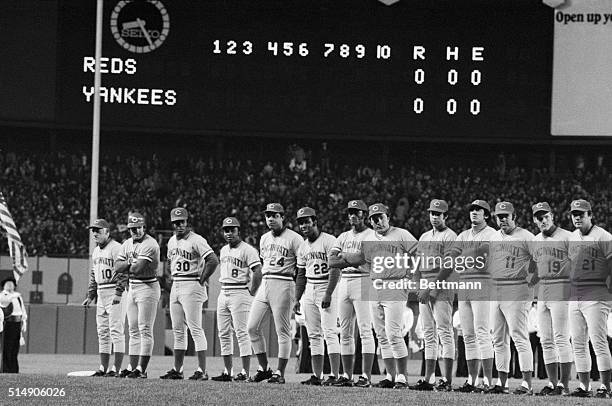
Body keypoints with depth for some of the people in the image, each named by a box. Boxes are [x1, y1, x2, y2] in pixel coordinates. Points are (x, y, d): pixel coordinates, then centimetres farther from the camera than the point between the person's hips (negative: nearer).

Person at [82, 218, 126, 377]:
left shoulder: (116, 248, -10)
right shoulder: (96, 251, 18)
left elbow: (122, 273, -16)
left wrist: (118, 294, -23)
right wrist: (90, 296, 20)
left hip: (115, 292, -9)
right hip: (101, 293, 9)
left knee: (116, 330, -10)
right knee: (102, 332, 9)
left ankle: (116, 368, -11)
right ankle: (103, 368, 13)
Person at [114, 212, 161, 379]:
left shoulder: (150, 244, -14)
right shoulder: (127, 244, 12)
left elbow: (139, 268, -23)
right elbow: (117, 267, 5)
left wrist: (127, 268, -3)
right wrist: (131, 263, -12)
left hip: (147, 288, -9)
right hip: (132, 288, 9)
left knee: (145, 330, -9)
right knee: (134, 331, 10)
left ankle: (141, 369, -12)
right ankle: (132, 366, 14)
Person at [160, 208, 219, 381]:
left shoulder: (196, 240, -13)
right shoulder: (172, 241, 13)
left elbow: (213, 260, -21)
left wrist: (201, 280, -15)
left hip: (192, 287, -8)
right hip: (176, 287, 8)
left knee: (195, 329, -11)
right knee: (178, 331, 10)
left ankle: (202, 371, -12)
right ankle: (177, 370, 15)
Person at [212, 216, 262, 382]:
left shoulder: (247, 250, -9)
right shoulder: (223, 250, 16)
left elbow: (258, 273, -15)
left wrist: (251, 293, -13)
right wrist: (224, 291, 17)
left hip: (240, 293, -8)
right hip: (223, 294, 8)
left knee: (241, 332, -10)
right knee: (223, 334, 7)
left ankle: (245, 372, -10)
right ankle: (227, 371, 11)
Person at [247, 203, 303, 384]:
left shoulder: (294, 239, -7)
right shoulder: (264, 239, 17)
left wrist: (298, 291, -11)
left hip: (283, 285, -8)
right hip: (264, 285, 8)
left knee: (283, 331, -4)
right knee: (252, 327, 3)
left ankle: (280, 373, 0)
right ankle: (264, 368, 12)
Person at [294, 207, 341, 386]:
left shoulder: (329, 241, -10)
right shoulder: (303, 247, 13)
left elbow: (335, 270, -16)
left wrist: (328, 295, -22)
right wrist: (297, 299, 13)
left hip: (327, 289, -8)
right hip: (309, 291, 8)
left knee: (329, 333, -13)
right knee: (314, 336, 6)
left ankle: (335, 375, -16)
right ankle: (316, 376, 8)